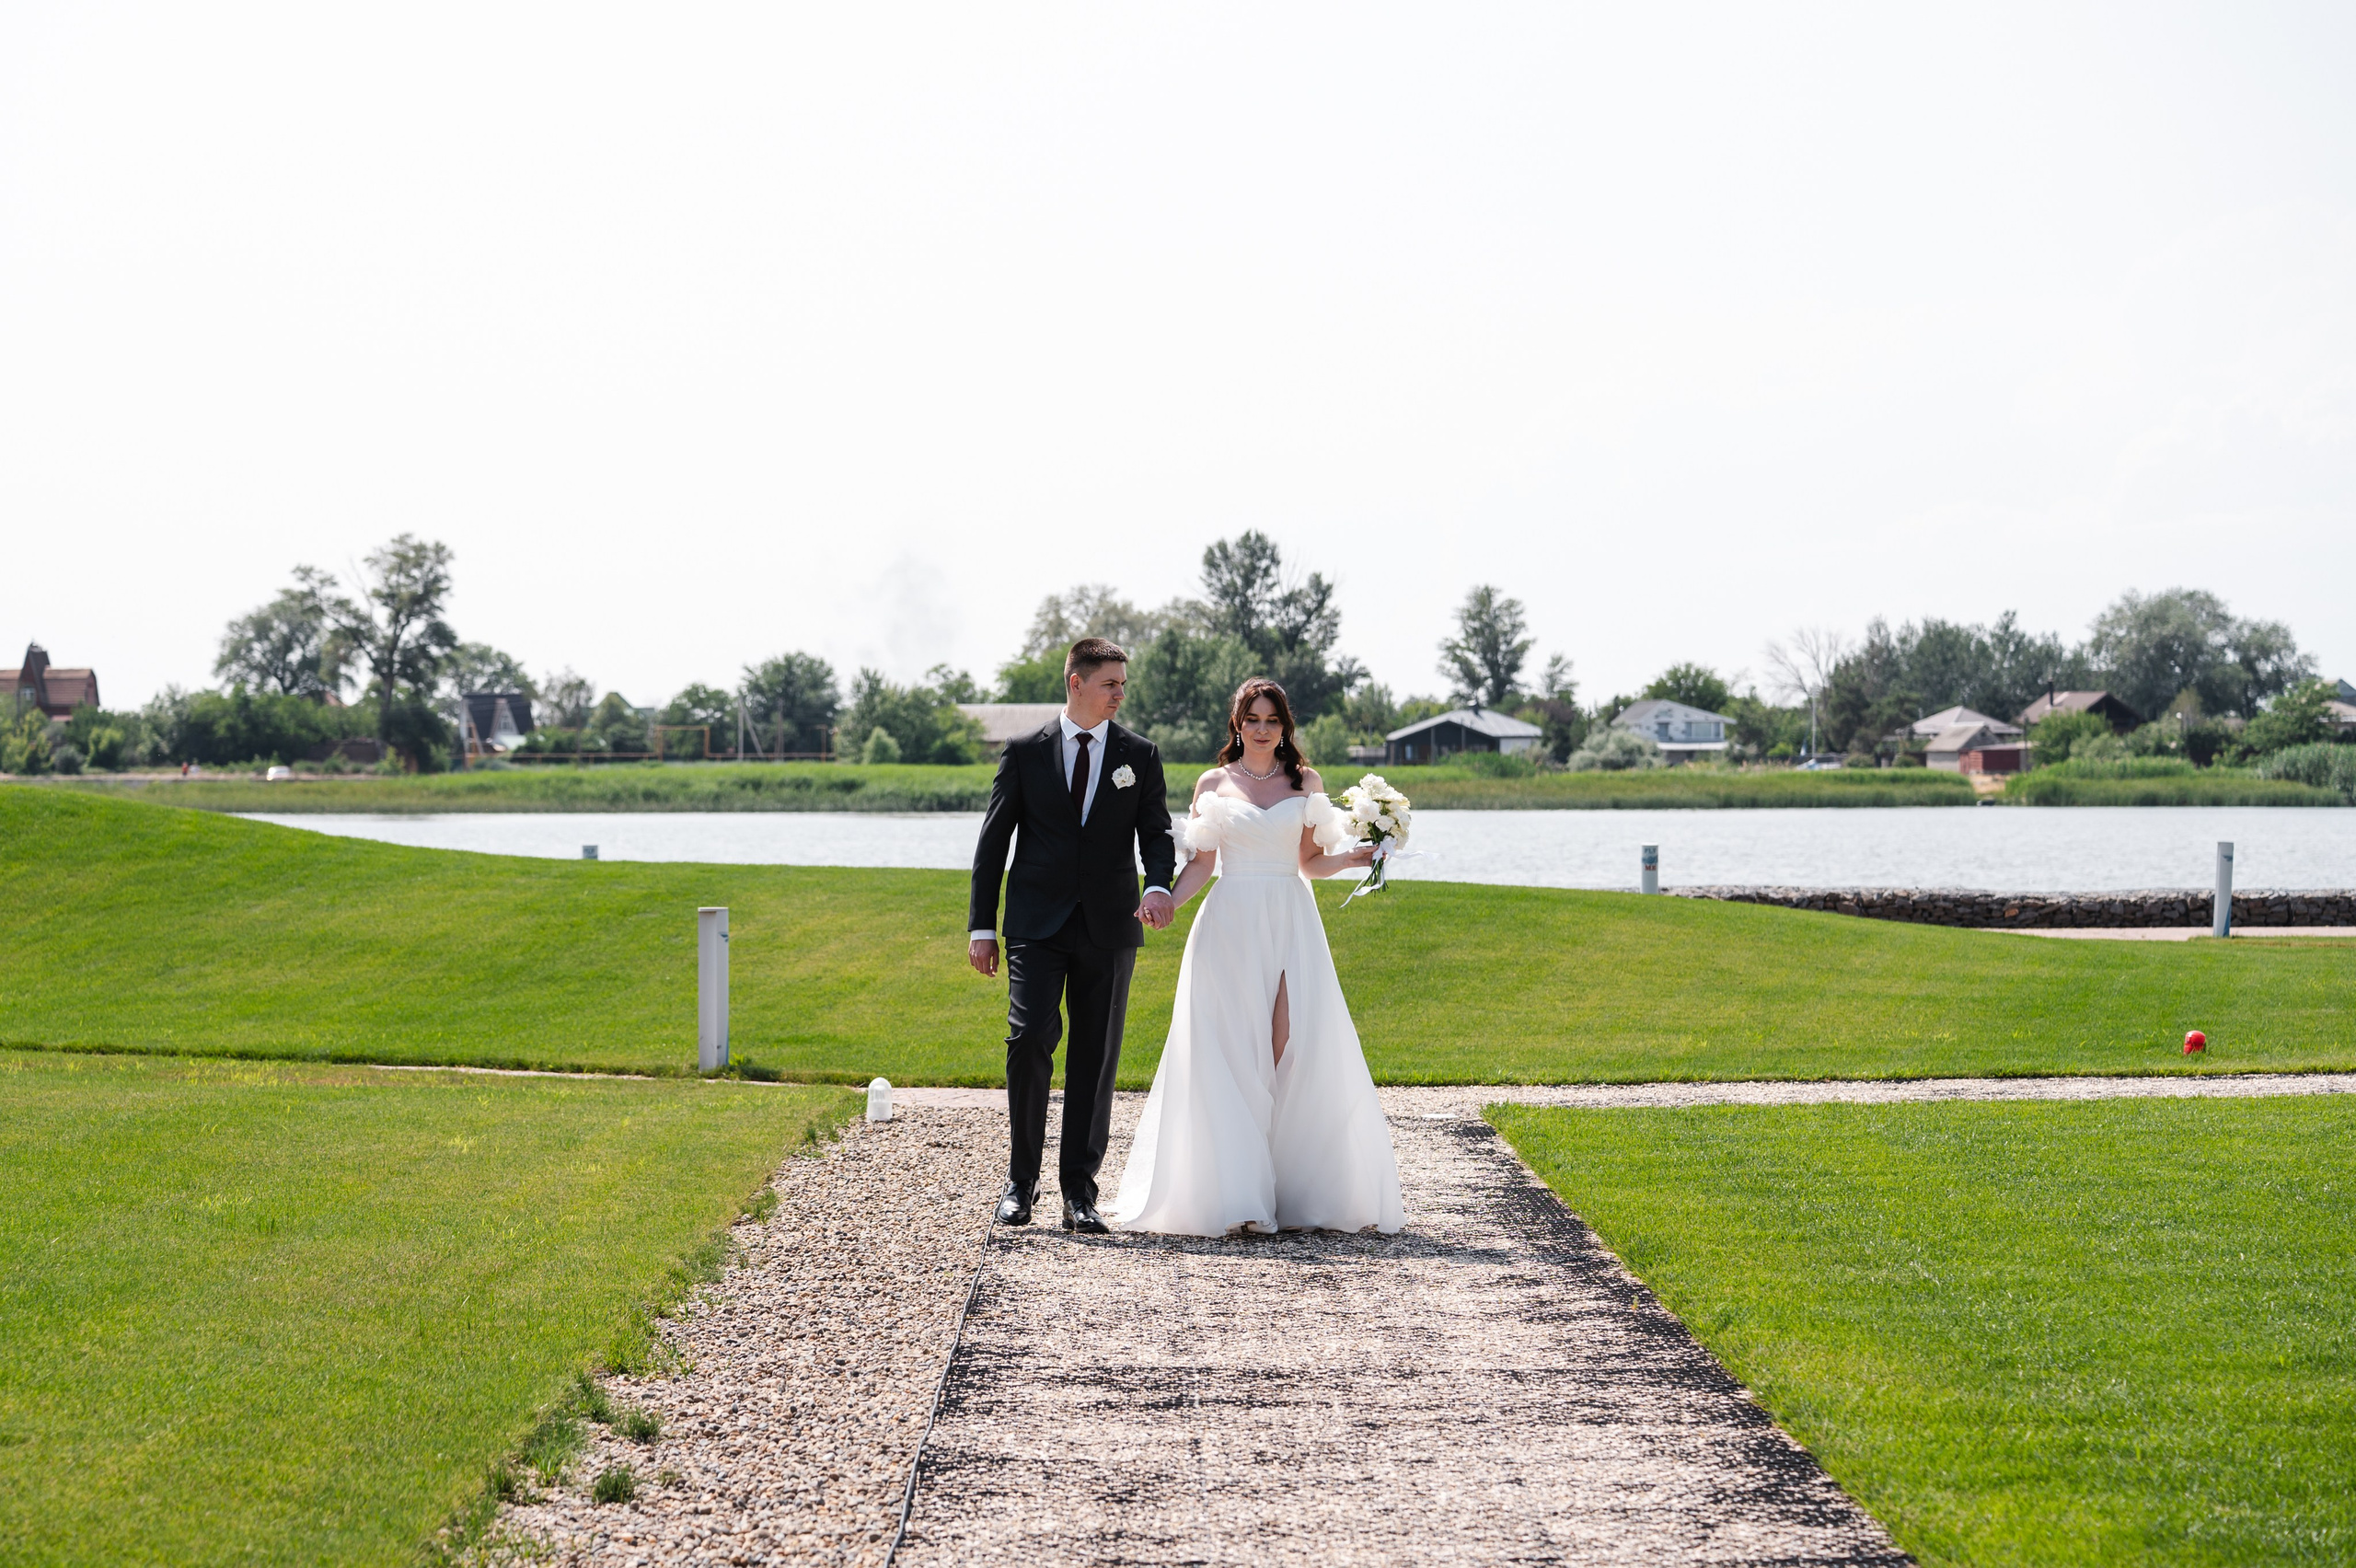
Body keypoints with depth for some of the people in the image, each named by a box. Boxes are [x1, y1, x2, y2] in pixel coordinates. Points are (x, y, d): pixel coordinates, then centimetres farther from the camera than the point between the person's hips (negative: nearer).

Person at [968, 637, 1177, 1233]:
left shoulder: (1140, 755, 8)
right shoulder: (1025, 753, 4)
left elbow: (1156, 832, 4)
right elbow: (993, 841, 6)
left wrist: (1159, 885, -19)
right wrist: (981, 926, 1)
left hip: (1109, 927, 2)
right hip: (1037, 926, -2)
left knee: (1096, 1058, 2)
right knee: (1030, 1038, -15)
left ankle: (1079, 1191, 8)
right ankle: (1021, 1179, -1)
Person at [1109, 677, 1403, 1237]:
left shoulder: (1306, 783, 11)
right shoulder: (1213, 785, 9)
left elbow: (1310, 862, 12)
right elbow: (1200, 865, 7)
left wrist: (1355, 856, -5)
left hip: (1291, 924, 1)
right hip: (1231, 926, -1)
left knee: (1293, 1048, -9)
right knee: (1232, 1051, -8)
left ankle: (1296, 1188, -3)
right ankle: (1237, 1194, -7)